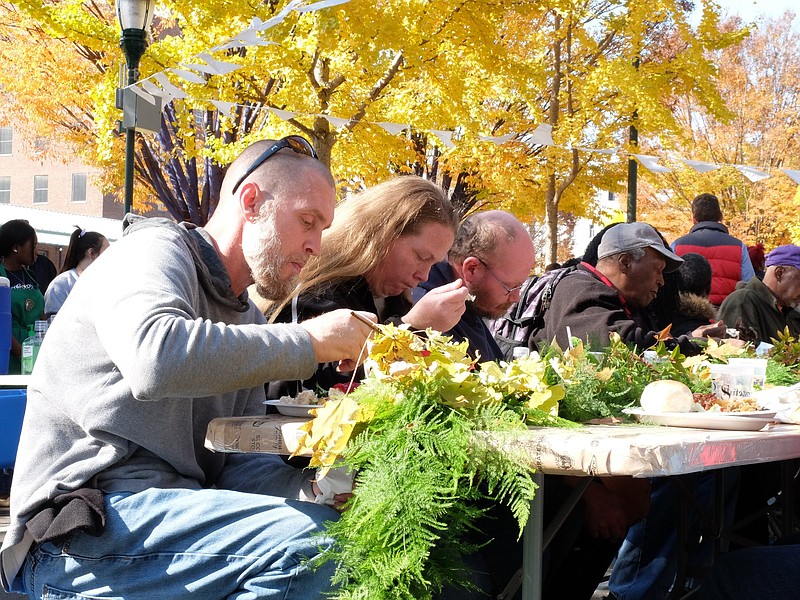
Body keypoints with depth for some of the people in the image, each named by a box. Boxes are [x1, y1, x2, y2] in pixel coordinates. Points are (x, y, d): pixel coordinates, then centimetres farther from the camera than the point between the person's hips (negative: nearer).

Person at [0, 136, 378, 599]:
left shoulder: (247, 320, 19)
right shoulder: (154, 249, -5)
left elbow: (239, 460, 10)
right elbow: (155, 357, -29)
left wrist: (312, 487, -10)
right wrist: (309, 340, -22)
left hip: (174, 513, 8)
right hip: (83, 526, -8)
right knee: (313, 539, -26)